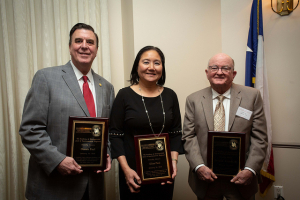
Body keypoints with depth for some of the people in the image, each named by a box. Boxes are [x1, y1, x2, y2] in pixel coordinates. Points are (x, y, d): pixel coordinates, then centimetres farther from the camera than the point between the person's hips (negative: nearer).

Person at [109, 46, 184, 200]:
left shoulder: (170, 96, 2)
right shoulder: (124, 95, -6)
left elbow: (176, 132, 6)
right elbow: (115, 135, -7)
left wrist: (174, 160, -6)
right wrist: (126, 169, -13)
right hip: (133, 172, -2)